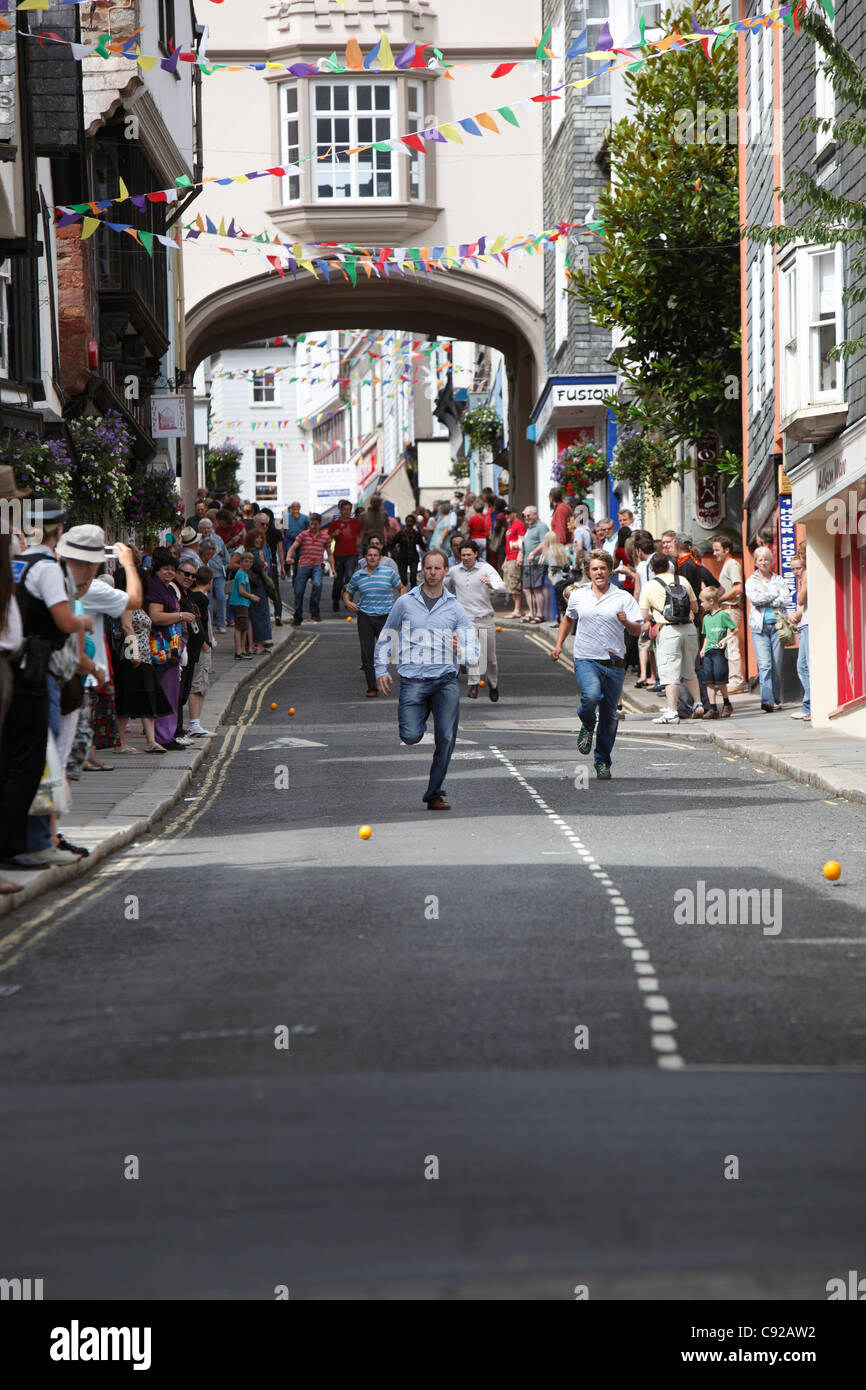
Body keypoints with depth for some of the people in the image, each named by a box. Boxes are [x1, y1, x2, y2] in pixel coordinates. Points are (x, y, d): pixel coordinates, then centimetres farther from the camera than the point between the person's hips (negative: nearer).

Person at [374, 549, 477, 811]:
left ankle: (435, 793, 3)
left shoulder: (454, 608, 11)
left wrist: (460, 651, -11)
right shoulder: (405, 602, 9)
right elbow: (385, 637, 18)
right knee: (411, 736, -16)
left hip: (445, 679, 1)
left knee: (446, 738, -10)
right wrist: (381, 670, 8)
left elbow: (473, 650, 12)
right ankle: (420, 716, 21)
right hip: (412, 678, -1)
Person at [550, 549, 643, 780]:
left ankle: (603, 762, 24)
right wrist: (559, 645, 21)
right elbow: (568, 618, 28)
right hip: (586, 660, -1)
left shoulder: (623, 598, 2)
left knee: (609, 715, 7)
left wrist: (626, 622, -22)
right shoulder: (578, 596, 8)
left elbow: (638, 629, -1)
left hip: (614, 663, 1)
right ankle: (587, 726, 3)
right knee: (591, 696, -30)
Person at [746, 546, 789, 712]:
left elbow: (785, 599, -1)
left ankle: (776, 700, 8)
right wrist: (775, 595, -4)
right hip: (760, 626, -2)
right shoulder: (751, 581, 10)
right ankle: (767, 700, -21)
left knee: (777, 664, -1)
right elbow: (755, 598, -9)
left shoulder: (778, 580, 14)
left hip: (777, 624, 2)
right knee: (764, 664, -13)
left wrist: (765, 601, -7)